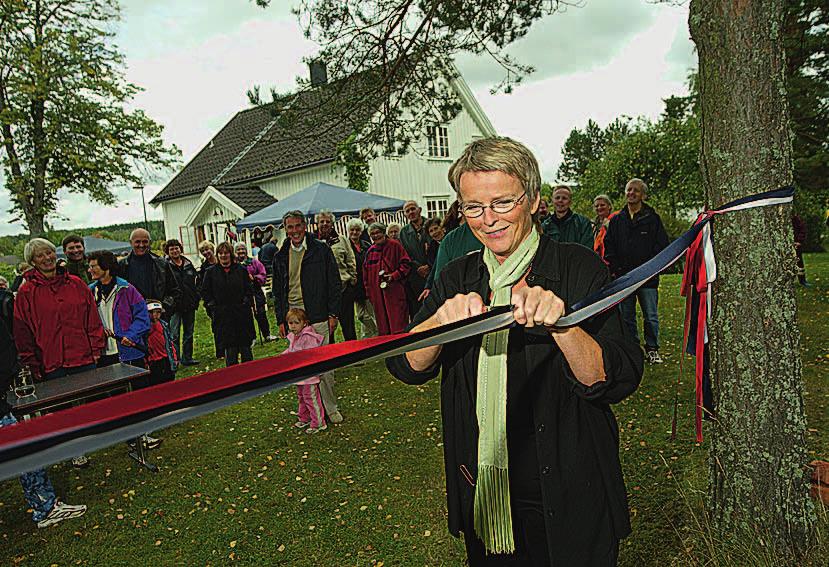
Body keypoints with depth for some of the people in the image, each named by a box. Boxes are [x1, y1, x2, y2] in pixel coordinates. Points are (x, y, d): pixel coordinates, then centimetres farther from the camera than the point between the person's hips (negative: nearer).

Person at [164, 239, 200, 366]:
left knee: (189, 332, 12)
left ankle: (187, 358, 22)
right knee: (174, 334, -4)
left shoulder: (188, 263, 9)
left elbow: (196, 280, 16)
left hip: (189, 304, 6)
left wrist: (196, 297, 7)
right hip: (175, 306, -6)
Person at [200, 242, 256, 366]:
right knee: (229, 348, -3)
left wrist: (246, 302, -1)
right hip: (222, 316, -1)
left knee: (245, 346, 7)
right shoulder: (211, 272, 6)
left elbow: (249, 289, 11)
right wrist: (212, 305, -1)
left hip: (242, 313, 1)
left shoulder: (241, 270, 7)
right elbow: (205, 291, 9)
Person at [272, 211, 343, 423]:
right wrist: (281, 320, 10)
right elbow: (277, 291, 16)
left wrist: (333, 314, -5)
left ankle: (330, 408, 12)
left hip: (318, 316, -3)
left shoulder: (321, 250, 0)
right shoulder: (281, 257, 11)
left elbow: (334, 284, 0)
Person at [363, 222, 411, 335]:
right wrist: (368, 291, 11)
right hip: (378, 295, 5)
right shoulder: (370, 251, 13)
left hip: (395, 292, -4)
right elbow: (366, 273, 17)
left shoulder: (395, 246, 0)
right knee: (383, 327, 8)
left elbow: (406, 263, -3)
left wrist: (394, 276, -15)